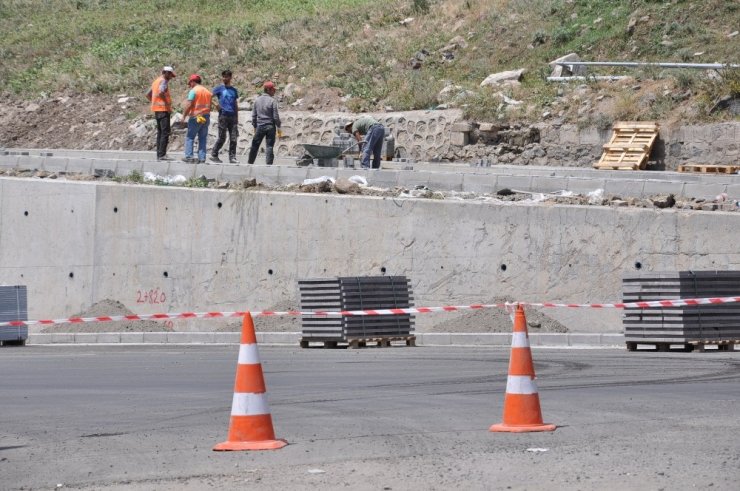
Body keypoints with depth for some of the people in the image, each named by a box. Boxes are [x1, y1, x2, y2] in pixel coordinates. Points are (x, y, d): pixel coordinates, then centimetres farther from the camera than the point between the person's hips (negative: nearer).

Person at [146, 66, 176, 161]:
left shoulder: (156, 81, 18)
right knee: (165, 132, -10)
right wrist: (167, 104, -19)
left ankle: (159, 154, 12)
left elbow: (148, 95, 25)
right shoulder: (163, 81, -11)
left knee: (160, 132, 12)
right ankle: (162, 154, -16)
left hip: (157, 110, 10)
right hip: (163, 109, -10)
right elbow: (161, 93, -29)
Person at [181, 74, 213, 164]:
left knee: (190, 137, -1)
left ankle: (189, 156, -9)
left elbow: (189, 105, -14)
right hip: (206, 117, 6)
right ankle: (202, 158, 4)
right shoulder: (207, 91, 15)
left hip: (196, 117, -6)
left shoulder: (193, 91, -7)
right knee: (203, 139, 8)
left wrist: (184, 116, -9)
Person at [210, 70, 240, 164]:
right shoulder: (219, 88, 4)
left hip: (233, 116, 4)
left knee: (233, 138, -1)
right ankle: (214, 154, 10)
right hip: (223, 116, -4)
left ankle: (232, 157, 2)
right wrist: (216, 104, -17)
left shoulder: (234, 90, 16)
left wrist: (237, 118, 15)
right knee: (222, 138, -3)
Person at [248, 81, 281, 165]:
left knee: (255, 145, 11)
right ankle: (269, 163, -5)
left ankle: (250, 162, 16)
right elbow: (275, 116, -10)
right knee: (269, 146, 0)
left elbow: (254, 115, 8)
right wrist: (278, 126, 2)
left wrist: (254, 126, 17)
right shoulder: (272, 101, -9)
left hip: (260, 126, 3)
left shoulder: (257, 100, 4)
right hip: (270, 126, -3)